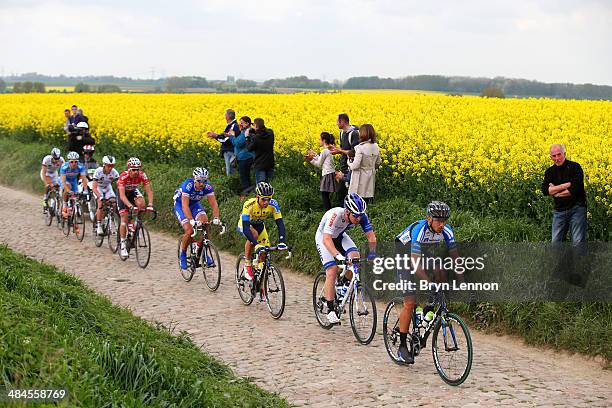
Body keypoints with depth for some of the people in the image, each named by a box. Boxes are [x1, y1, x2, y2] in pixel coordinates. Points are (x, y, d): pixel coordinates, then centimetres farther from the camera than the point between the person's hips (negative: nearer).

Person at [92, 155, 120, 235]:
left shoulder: (114, 172, -23)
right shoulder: (98, 171, -31)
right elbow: (94, 187, -33)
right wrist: (100, 196, -48)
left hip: (107, 188, 3)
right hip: (98, 188, -3)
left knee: (113, 202, -17)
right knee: (100, 203, -25)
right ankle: (99, 225, -20)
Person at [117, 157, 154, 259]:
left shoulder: (142, 175, -28)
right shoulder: (123, 176, -36)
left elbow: (149, 190, -27)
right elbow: (122, 195, -42)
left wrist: (150, 204, -43)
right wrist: (130, 206, -57)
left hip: (133, 191, 3)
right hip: (124, 193, -3)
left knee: (141, 203, -30)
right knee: (124, 219, -11)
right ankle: (123, 245, -3)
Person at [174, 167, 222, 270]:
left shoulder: (207, 187, -23)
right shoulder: (187, 185, -35)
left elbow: (213, 203, -27)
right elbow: (185, 206, -41)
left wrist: (216, 218, -44)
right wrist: (192, 220, -53)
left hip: (194, 204, 4)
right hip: (180, 205, -4)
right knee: (189, 231, -21)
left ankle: (205, 253, -10)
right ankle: (182, 255, 2)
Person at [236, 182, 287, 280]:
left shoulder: (273, 205, -29)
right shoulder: (249, 205, -38)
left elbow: (280, 223, -30)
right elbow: (246, 227, -44)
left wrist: (281, 242, -44)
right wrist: (256, 244, -55)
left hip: (259, 225, 4)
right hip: (245, 224, -4)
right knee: (254, 234, -36)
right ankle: (247, 264, -19)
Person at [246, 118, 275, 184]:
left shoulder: (256, 138, -19)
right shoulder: (271, 133, -3)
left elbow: (250, 148, -6)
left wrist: (247, 137, 5)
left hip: (260, 165, -6)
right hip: (270, 164, 6)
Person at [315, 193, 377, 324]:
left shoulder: (362, 216, -25)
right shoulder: (335, 215, -39)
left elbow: (371, 236, -21)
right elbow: (327, 239, -46)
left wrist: (372, 252, -39)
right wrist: (338, 255, -59)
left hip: (340, 236, 4)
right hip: (323, 238, -4)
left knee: (355, 257, -23)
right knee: (332, 270, -19)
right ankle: (330, 310, -12)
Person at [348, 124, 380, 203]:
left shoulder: (361, 148, -19)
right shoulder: (376, 147, 3)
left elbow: (355, 166, -20)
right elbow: (377, 163, 15)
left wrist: (350, 164, -1)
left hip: (360, 178, -7)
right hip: (370, 178, 7)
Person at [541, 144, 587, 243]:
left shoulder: (575, 167, -7)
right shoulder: (550, 171, 7)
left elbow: (575, 189, -18)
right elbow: (545, 190, -8)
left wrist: (556, 192, -7)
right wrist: (565, 185, -15)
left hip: (576, 209, -5)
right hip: (559, 211, 5)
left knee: (578, 242, -6)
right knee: (556, 242, 5)